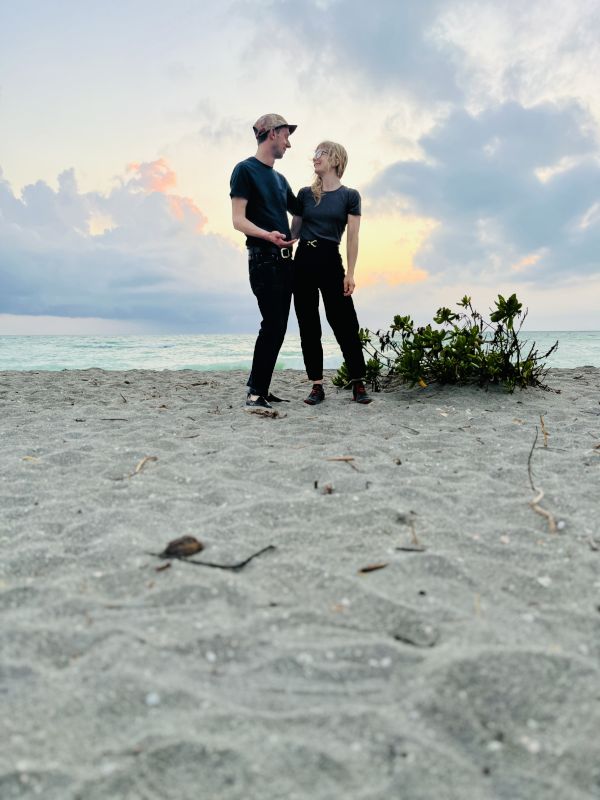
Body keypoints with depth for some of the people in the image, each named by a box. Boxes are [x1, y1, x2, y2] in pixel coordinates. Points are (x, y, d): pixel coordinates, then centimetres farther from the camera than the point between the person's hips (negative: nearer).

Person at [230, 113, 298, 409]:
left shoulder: (279, 178, 22)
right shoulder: (246, 169, -2)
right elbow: (239, 220, -11)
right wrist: (266, 235, -27)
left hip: (285, 260, 8)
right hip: (263, 259, -8)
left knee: (278, 326, 6)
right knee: (272, 324, -15)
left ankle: (259, 387, 12)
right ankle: (255, 394, -9)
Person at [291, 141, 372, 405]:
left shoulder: (349, 195, 3)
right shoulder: (305, 193, 11)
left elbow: (352, 237, -2)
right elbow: (293, 230, 13)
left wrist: (350, 273, -9)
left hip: (331, 260, -3)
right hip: (303, 260, 3)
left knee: (344, 323, -4)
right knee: (308, 326, 2)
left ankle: (358, 384, 5)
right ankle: (317, 385, 9)